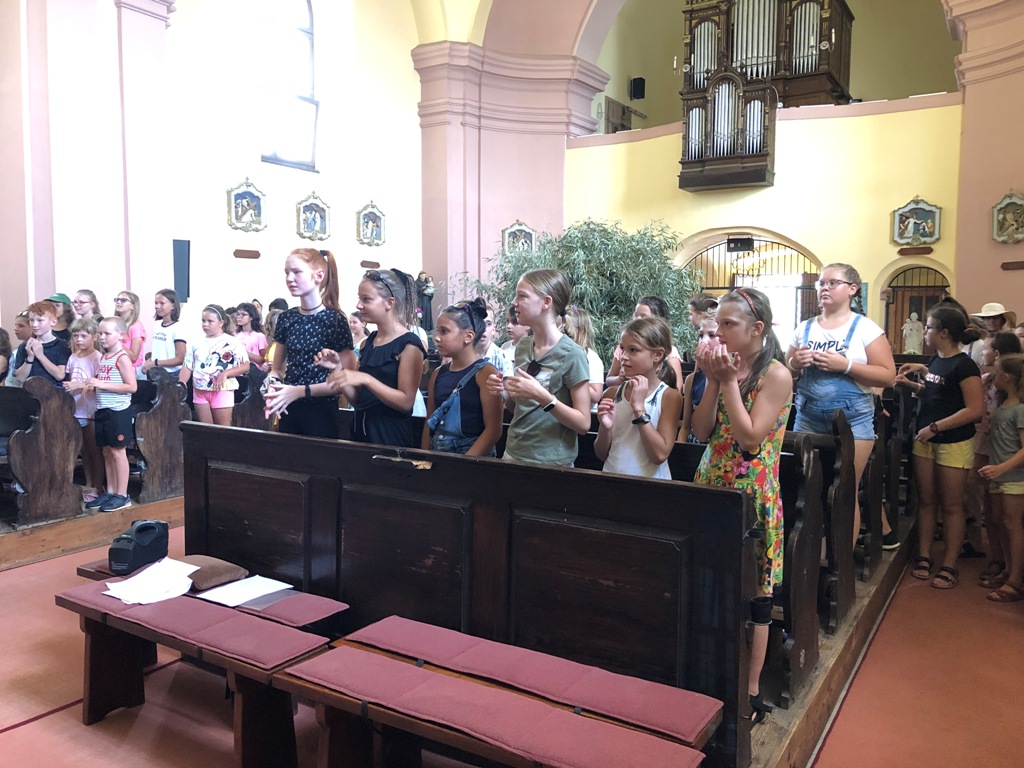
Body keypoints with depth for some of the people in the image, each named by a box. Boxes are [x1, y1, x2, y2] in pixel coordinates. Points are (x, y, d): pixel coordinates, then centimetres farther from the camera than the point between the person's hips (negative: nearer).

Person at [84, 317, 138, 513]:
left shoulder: (122, 358, -12)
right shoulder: (103, 357, 12)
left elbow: (132, 387, -19)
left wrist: (103, 385, -20)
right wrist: (92, 385, 2)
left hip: (118, 411, -8)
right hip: (102, 410, 8)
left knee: (118, 452, -2)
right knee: (107, 452, 12)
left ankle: (122, 495, 5)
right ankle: (110, 492, 21)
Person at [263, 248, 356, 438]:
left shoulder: (335, 320, -11)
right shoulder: (285, 319, 5)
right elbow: (277, 368, 14)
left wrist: (300, 391, -19)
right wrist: (273, 387, -9)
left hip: (322, 413, -5)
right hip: (288, 411, 5)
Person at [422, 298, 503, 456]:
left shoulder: (485, 372, -8)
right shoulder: (437, 374, 9)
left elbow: (493, 429, -12)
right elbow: (429, 423, 14)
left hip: (474, 458, -5)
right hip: (437, 457, 5)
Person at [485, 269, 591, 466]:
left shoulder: (571, 354, -15)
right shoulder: (522, 347, 3)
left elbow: (583, 424, -16)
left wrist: (542, 396, -26)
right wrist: (506, 391, -5)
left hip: (551, 463, -6)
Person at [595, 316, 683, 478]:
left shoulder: (669, 396, -6)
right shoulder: (612, 394, 2)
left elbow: (660, 455, -15)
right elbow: (602, 455, 6)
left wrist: (639, 407, -17)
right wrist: (605, 428, -12)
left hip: (649, 483, -2)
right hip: (611, 478, 3)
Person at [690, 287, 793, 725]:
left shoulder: (775, 375, -9)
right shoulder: (725, 367, 9)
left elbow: (750, 438, -19)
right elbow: (701, 432, 3)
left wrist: (729, 381, -17)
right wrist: (713, 381, -5)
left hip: (752, 496, -6)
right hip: (710, 488, 6)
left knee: (752, 594, 5)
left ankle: (751, 692, 18)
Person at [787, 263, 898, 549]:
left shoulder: (865, 328, -3)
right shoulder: (804, 329, 8)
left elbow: (888, 375, -8)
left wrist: (845, 365, -19)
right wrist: (795, 364, -8)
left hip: (853, 421, -3)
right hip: (808, 420, 3)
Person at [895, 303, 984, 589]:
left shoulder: (963, 366, -17)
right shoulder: (936, 360, 8)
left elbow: (975, 410, -21)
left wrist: (936, 427, -23)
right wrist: (911, 384, 6)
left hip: (953, 444, -8)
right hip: (926, 441, 8)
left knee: (951, 506, 4)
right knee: (926, 501, 12)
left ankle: (949, 566, 13)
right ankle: (924, 557, 21)